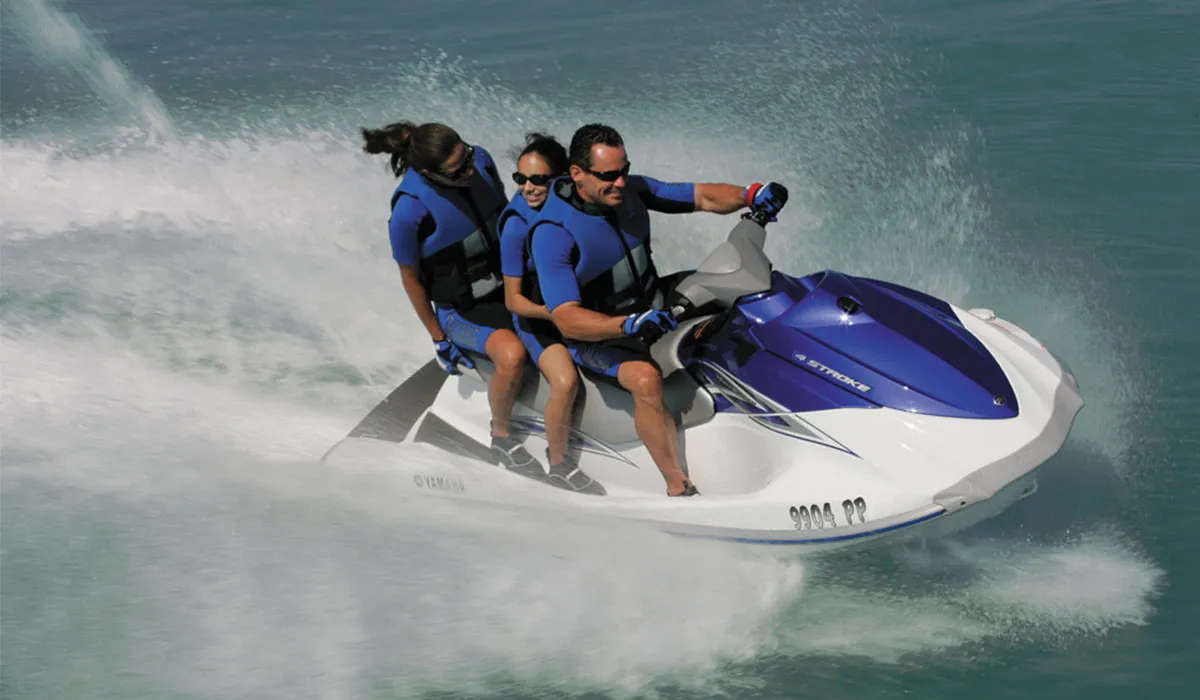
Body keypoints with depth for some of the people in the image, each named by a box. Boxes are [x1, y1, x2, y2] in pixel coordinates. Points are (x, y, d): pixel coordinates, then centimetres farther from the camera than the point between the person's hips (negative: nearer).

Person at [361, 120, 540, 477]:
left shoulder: (479, 160, -11)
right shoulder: (409, 210, -27)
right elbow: (410, 277, -12)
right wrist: (439, 339, -8)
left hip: (513, 281, 7)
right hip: (462, 309, -6)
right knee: (513, 355, -32)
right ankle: (502, 437, -6)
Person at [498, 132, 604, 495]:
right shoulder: (516, 224, -20)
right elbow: (513, 299, -16)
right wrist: (553, 313, -29)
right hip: (535, 313, -6)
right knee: (566, 381, -29)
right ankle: (559, 464, -9)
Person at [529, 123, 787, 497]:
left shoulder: (632, 190, -7)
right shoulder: (551, 234, -26)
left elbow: (702, 196, 0)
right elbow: (567, 320, -32)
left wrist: (751, 194, -21)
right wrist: (628, 325, -47)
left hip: (654, 309, 7)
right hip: (598, 335, -7)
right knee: (646, 378, -35)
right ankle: (678, 487, -26)